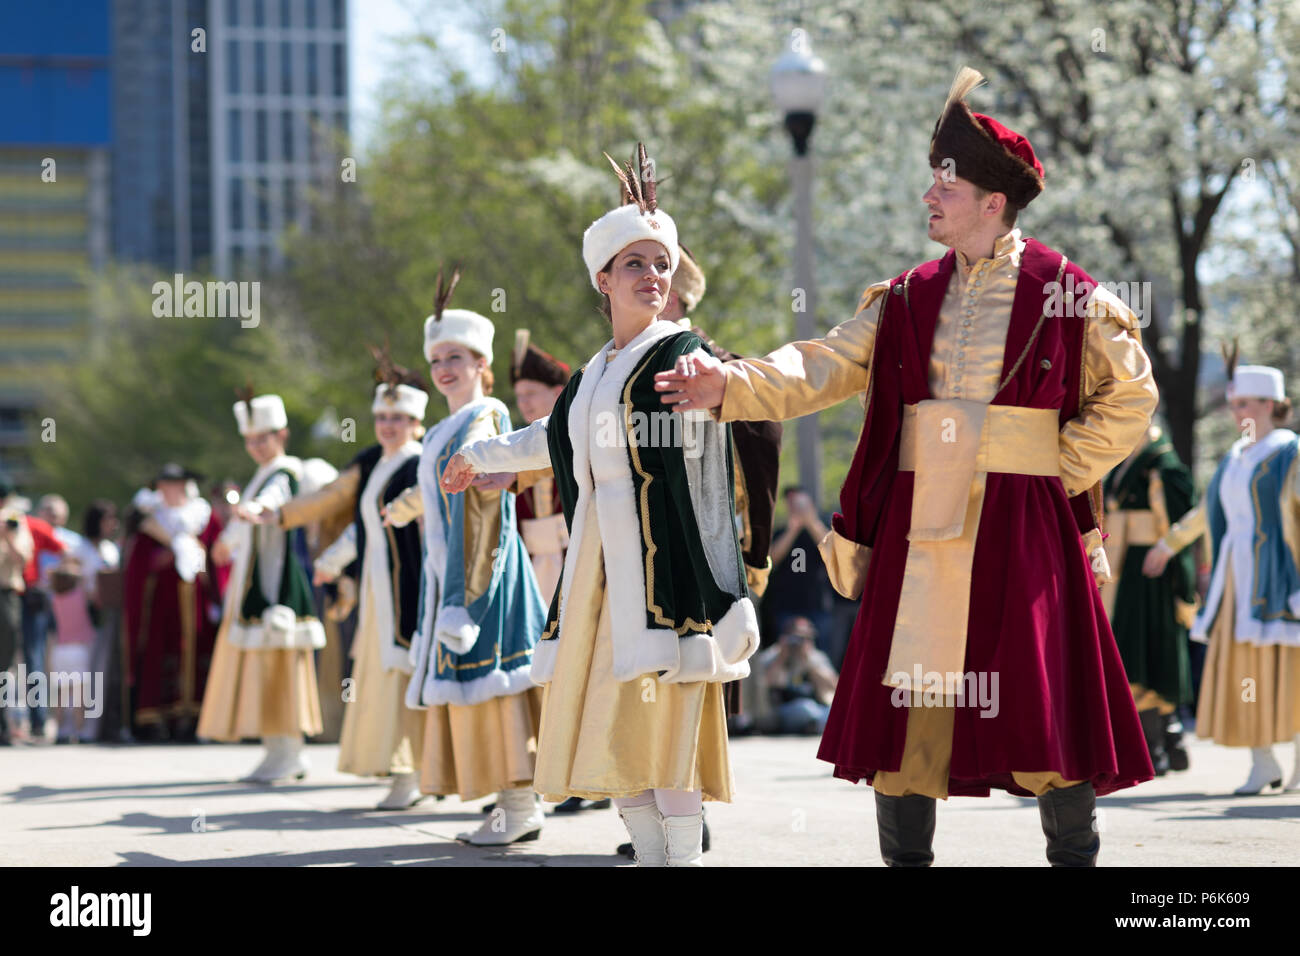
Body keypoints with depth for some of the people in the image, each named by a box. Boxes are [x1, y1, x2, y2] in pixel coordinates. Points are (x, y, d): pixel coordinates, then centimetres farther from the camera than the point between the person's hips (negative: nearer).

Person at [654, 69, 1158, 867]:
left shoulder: (1062, 295, -2)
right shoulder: (910, 300, 10)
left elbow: (1129, 395, 4)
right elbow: (826, 368, 2)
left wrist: (1064, 470, -3)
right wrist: (733, 386, -12)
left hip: (1022, 526, -4)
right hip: (918, 526, 4)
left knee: (1045, 704, -3)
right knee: (906, 705, 4)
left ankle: (1074, 854, 9)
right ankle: (905, 858, 14)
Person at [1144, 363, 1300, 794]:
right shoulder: (1236, 456, 16)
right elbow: (1208, 507, 29)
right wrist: (1170, 543, 38)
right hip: (1238, 577, 7)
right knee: (1240, 671, 1)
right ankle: (1262, 764, 6)